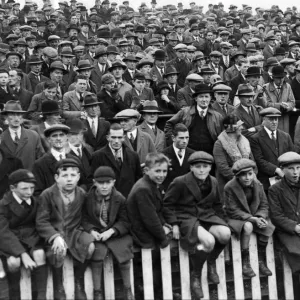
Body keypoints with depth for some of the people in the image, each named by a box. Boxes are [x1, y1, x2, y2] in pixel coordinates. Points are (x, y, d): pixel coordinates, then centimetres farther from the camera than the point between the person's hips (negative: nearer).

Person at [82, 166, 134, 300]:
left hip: (115, 233, 0)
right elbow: (84, 219, 1)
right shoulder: (88, 198, -5)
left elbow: (125, 222, -5)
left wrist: (111, 231, -20)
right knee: (98, 251, -28)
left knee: (123, 252, -23)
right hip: (95, 233, 0)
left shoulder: (120, 199, -5)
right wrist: (91, 230, -18)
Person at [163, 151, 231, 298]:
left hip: (206, 216, 6)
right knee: (209, 241, -32)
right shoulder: (180, 182, -11)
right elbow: (167, 204, -4)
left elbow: (216, 204, 21)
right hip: (186, 218, -5)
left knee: (225, 234, -26)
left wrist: (221, 220, 9)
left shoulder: (213, 182, 7)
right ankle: (196, 276, -4)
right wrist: (174, 224, -12)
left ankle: (211, 264, 4)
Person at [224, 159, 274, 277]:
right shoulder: (230, 187, -17)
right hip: (236, 218, -4)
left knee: (267, 226, -25)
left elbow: (264, 205, 2)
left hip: (255, 216, 5)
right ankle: (245, 263, -21)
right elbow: (233, 211, -17)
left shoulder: (258, 185, -3)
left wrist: (261, 217, -20)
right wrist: (252, 219, -25)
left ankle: (261, 262, -7)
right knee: (248, 226, -36)